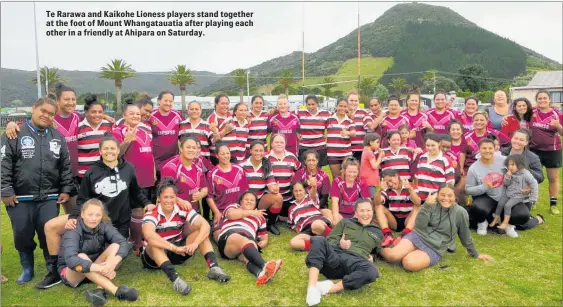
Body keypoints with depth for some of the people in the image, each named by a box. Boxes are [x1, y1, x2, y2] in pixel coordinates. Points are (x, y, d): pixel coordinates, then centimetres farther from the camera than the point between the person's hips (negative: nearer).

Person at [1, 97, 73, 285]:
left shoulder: (58, 138, 9)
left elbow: (65, 166, 11)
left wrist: (66, 189, 5)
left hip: (49, 198, 2)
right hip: (19, 198, -1)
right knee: (22, 235, 6)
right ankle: (27, 269, 25)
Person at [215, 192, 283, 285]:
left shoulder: (259, 217, 35)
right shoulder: (234, 206, 29)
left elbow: (264, 239, 29)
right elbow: (230, 214, 2)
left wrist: (258, 245, 5)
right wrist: (251, 212, 8)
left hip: (248, 241, 2)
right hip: (229, 237, -2)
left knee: (249, 252, -36)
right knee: (244, 241, -38)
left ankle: (261, 273, -69)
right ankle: (265, 266, -64)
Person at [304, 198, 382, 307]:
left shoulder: (377, 232, 27)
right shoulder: (345, 222, 24)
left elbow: (376, 252, 36)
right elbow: (330, 240, 18)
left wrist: (371, 258, 11)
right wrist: (339, 243, -5)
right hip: (334, 256, 0)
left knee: (372, 272, -37)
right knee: (318, 240, -33)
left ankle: (330, 288, -34)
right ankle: (312, 288, -39)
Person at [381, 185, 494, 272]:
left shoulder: (460, 212, -4)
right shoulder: (432, 205, 1)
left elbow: (465, 236, 11)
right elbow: (419, 225, -10)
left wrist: (475, 254, 22)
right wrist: (427, 205, -20)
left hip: (434, 249, -1)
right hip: (417, 236, 2)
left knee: (409, 264, -30)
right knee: (393, 255, -25)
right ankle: (381, 248, 8)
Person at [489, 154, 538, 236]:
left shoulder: (525, 174, -16)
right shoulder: (509, 173, 0)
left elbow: (534, 184, -12)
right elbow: (506, 184, 3)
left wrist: (533, 198, -10)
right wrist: (507, 176, -18)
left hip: (519, 196, -6)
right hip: (508, 193, 6)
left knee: (508, 205, -21)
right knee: (500, 203, -5)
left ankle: (505, 222, -12)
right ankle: (496, 219, 11)